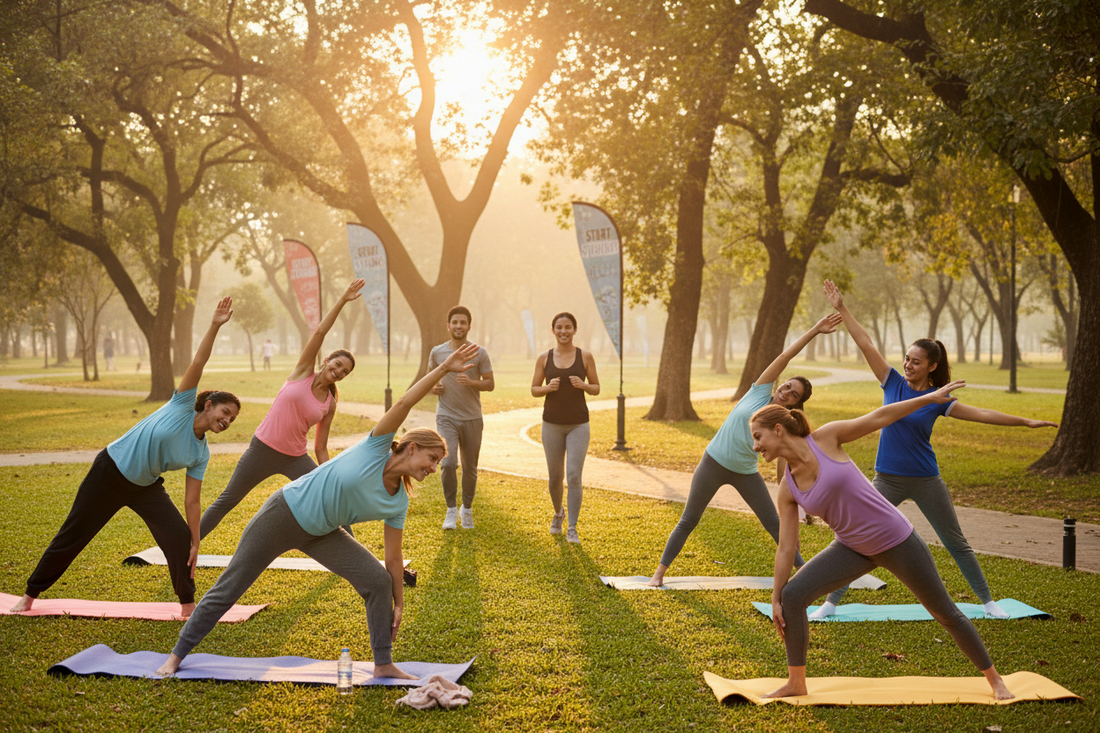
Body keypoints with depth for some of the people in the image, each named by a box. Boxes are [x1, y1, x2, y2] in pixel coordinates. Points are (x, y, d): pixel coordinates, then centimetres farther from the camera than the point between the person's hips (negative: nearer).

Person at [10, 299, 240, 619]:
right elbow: (198, 363, -27)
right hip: (109, 472, -4)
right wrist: (215, 326, -37)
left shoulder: (201, 454, -6)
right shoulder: (182, 406, -17)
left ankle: (188, 604, 1)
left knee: (179, 537, -15)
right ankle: (31, 594, 25)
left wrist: (195, 544, -7)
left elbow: (191, 501, -4)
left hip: (145, 488, 4)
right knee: (72, 536, 6)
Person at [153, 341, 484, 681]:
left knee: (379, 580, -9)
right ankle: (177, 655, 21)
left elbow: (394, 558, 2)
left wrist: (398, 605, 2)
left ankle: (384, 664, 5)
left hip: (321, 534, 6)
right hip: (284, 512, -5)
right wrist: (443, 368, -33)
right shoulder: (375, 448, -19)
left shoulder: (398, 503, -5)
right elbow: (403, 404, -30)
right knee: (228, 589, 3)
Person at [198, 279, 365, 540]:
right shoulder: (302, 372, -5)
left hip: (295, 459, 3)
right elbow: (319, 332, -14)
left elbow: (320, 448, 5)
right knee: (227, 500, 8)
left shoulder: (330, 404, 1)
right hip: (262, 449, -2)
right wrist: (342, 301, -19)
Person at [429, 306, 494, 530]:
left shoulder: (479, 353, -1)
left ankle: (467, 509, 28)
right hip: (446, 417, 0)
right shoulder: (437, 352, 2)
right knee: (448, 463, -16)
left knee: (470, 467, 9)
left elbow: (490, 384, 0)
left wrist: (471, 382, -18)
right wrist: (433, 388, -6)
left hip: (472, 418, 1)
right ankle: (451, 509, 1)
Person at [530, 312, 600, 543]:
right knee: (555, 476, 11)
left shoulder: (585, 357, -2)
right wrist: (548, 388, -16)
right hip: (552, 424, 1)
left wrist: (582, 385, -17)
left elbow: (596, 388, 4)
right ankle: (558, 513, 40)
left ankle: (572, 529, -2)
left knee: (574, 476, -11)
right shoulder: (544, 358, 0)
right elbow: (534, 390, 5)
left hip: (578, 424, -1)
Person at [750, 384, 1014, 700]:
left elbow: (879, 418, -8)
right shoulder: (788, 490, -5)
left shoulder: (825, 438, -16)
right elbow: (786, 548, -1)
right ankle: (796, 683, 3)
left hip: (896, 540, -3)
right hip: (853, 549, 4)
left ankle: (994, 679, 29)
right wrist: (775, 600, 0)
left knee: (945, 612, 8)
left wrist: (930, 397, -6)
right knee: (792, 594, -12)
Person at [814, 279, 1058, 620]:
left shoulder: (937, 400, -5)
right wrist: (841, 309, -6)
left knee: (956, 543, 9)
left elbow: (982, 414, -5)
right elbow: (866, 345, -4)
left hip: (926, 480, -1)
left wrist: (1026, 421, -9)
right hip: (887, 479, 1)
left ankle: (988, 601, 24)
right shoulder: (893, 383, -2)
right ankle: (830, 603, 6)